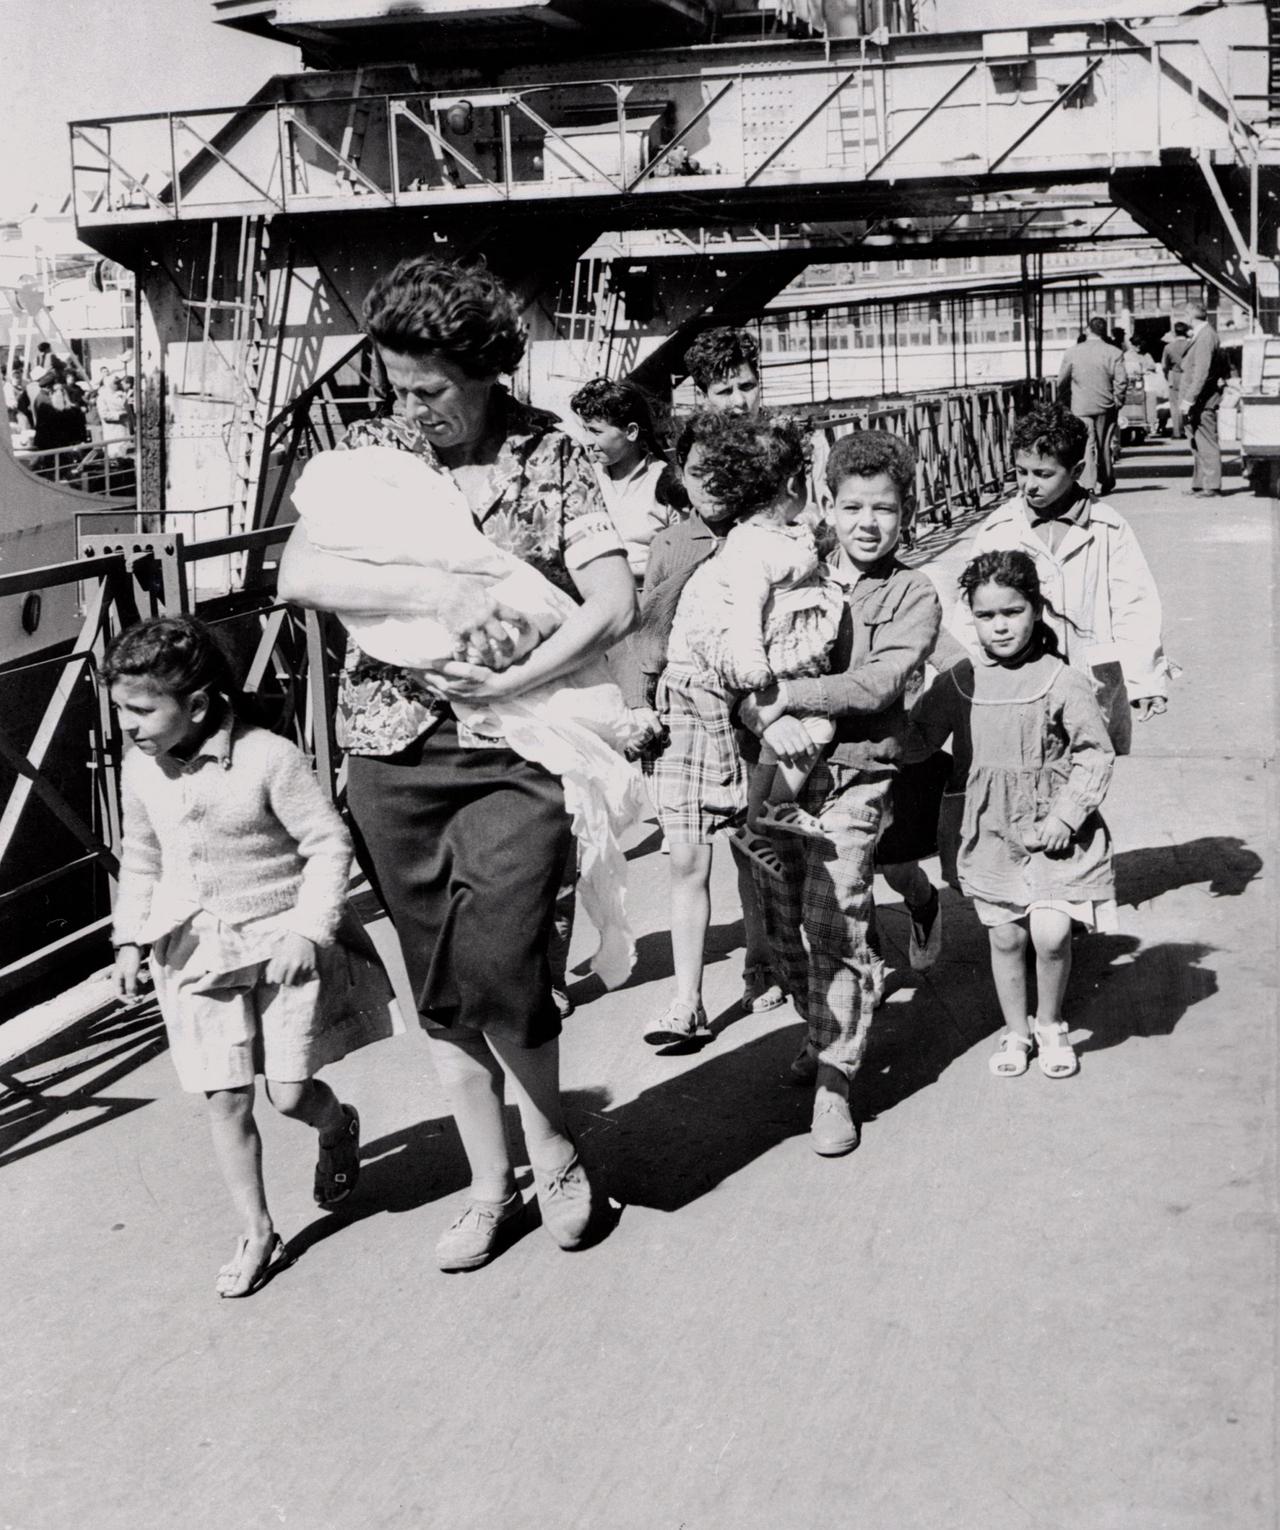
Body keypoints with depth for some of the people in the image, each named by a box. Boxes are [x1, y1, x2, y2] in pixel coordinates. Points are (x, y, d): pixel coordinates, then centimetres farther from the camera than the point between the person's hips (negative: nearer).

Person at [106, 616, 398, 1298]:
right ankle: (256, 1234, 15)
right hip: (196, 954, 4)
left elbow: (329, 846, -12)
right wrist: (129, 937, 11)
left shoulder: (269, 758, -16)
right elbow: (139, 858, 17)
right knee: (225, 1100, 1)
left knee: (288, 1093, -3)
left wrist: (306, 930, -18)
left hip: (280, 942, -4)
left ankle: (338, 1124, 33)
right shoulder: (141, 769, 2)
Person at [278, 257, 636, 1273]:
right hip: (396, 751, 3)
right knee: (438, 983, 9)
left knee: (495, 967, -12)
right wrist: (435, 591, -20)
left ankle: (552, 1141, 17)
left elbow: (615, 605, -9)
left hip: (518, 748, -3)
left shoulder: (552, 456, 0)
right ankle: (491, 1187, 26)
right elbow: (297, 573, -10)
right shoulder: (369, 449, 4)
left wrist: (510, 683, -18)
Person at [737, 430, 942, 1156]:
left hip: (856, 775, -4)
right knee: (784, 921, 10)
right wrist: (770, 716, -17)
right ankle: (824, 1032, 34)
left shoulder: (914, 593, 0)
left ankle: (836, 1081, 0)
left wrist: (788, 692, -15)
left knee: (834, 921, -11)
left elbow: (876, 685, -13)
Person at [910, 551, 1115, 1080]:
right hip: (989, 833, 3)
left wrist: (1065, 816, -12)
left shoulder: (1061, 681, -9)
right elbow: (916, 738, 10)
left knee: (1050, 933, -12)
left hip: (1052, 832, -3)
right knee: (1005, 938, 9)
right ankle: (1015, 1032, 29)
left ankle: (1050, 1026, 14)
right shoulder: (959, 682, -1)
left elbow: (1097, 754, -5)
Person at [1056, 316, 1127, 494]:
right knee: (1105, 445, 11)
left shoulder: (1072, 352, -1)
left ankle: (1088, 483, -14)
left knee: (1087, 445, -2)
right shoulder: (1114, 353, -3)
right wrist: (1117, 404, 4)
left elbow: (1062, 382, 5)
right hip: (1106, 407, 1)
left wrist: (1068, 398, 21)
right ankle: (1105, 483, 19)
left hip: (1081, 407, -1)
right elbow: (1120, 383, -7)